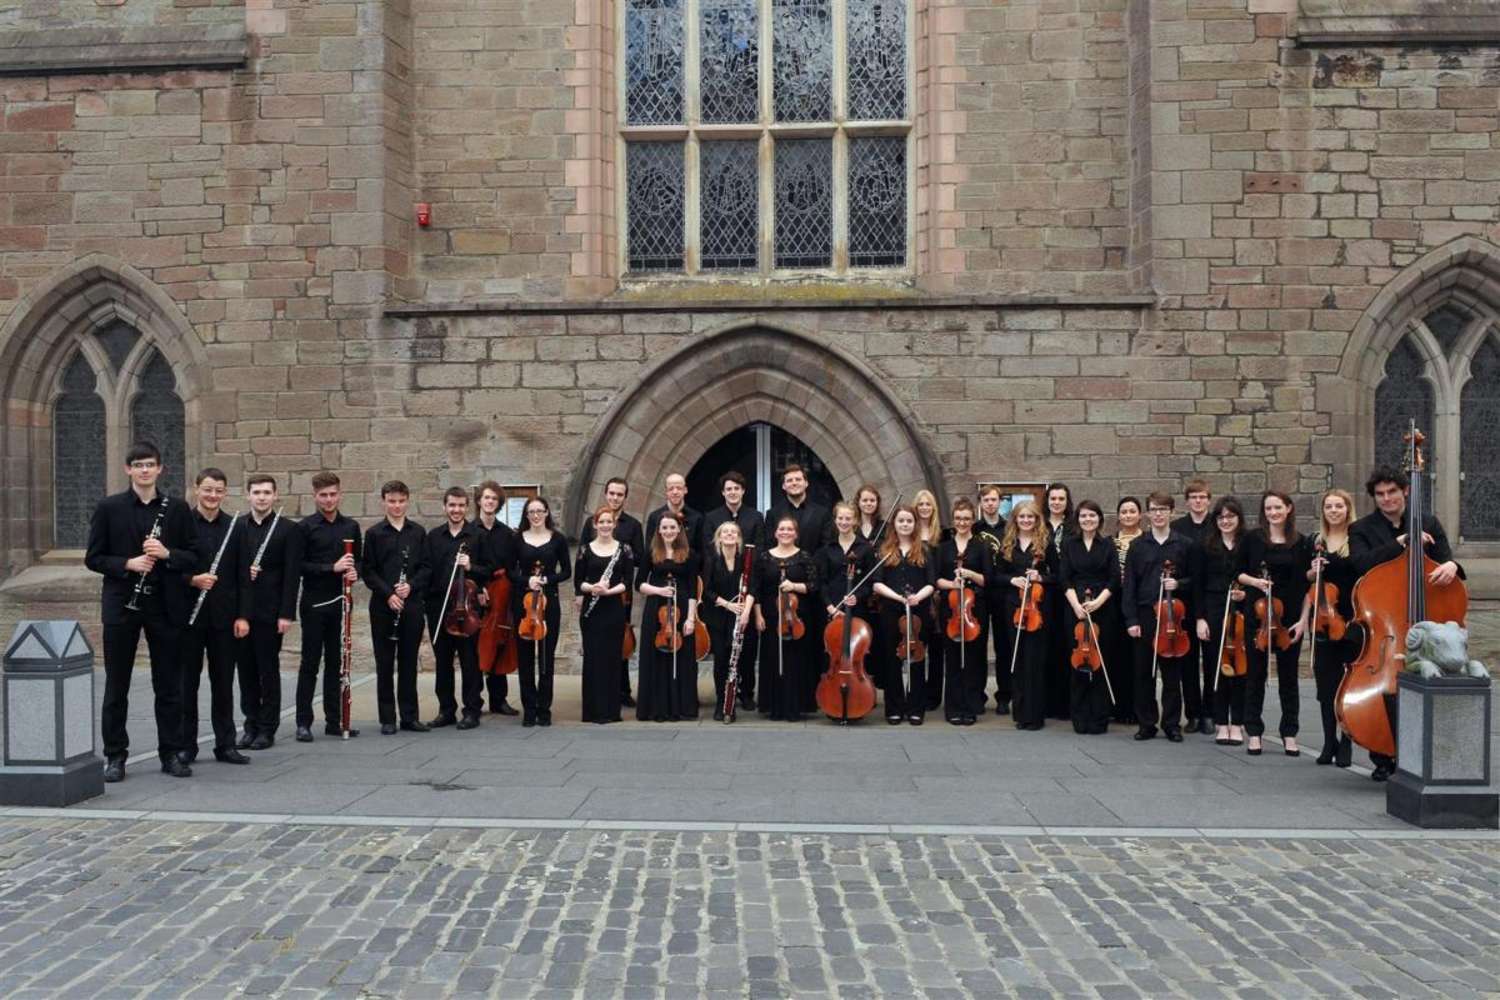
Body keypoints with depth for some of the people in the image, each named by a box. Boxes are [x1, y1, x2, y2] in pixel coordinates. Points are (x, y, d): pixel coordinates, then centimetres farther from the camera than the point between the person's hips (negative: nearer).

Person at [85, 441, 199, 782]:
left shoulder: (177, 509, 5)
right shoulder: (109, 508, 1)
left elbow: (193, 558, 5)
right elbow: (93, 558, 1)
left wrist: (166, 553, -14)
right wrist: (127, 564, -15)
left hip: (166, 605, 1)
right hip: (121, 605, -1)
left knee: (169, 684, 6)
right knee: (116, 686, 6)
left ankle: (171, 753, 16)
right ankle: (115, 755, 16)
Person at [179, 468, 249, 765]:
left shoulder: (235, 527, 6)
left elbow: (242, 575, 5)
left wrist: (243, 615, -1)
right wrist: (192, 580, -20)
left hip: (225, 615, 2)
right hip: (188, 614, -2)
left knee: (223, 681, 7)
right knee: (187, 680, 6)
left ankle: (225, 744, 15)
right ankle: (186, 745, 16)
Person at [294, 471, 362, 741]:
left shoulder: (351, 526, 8)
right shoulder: (306, 526, -4)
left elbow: (357, 560, 16)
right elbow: (299, 565, -9)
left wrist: (354, 572, -6)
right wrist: (332, 568, -19)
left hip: (340, 602, 4)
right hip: (314, 604, -4)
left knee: (336, 662, 9)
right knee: (310, 663, 1)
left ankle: (334, 720, 16)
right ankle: (304, 722, 7)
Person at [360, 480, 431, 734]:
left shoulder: (418, 532, 7)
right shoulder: (374, 533, 1)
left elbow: (426, 567, 6)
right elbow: (367, 571, -2)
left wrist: (411, 585, -11)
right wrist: (388, 594, -13)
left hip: (412, 606, 2)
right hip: (382, 607, -1)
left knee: (409, 662, 6)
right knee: (385, 664, 3)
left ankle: (409, 716, 13)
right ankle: (387, 718, 10)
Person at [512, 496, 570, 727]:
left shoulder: (557, 539, 3)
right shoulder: (518, 539, 5)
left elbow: (567, 572, 4)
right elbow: (510, 571, 6)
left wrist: (546, 580, -12)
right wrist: (526, 580, -13)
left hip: (549, 600, -1)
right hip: (522, 601, 1)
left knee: (547, 654, 1)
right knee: (525, 655, 2)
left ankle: (544, 708, 9)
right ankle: (529, 708, 10)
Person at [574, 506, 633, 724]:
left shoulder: (624, 549, 4)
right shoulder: (585, 549, 5)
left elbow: (628, 581, -1)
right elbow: (578, 581, 2)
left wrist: (610, 590, -16)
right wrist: (590, 587, -18)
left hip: (615, 609, 0)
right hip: (591, 610, 0)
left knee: (612, 657, 2)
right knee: (592, 656, 0)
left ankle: (611, 709, 11)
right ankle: (593, 710, 7)